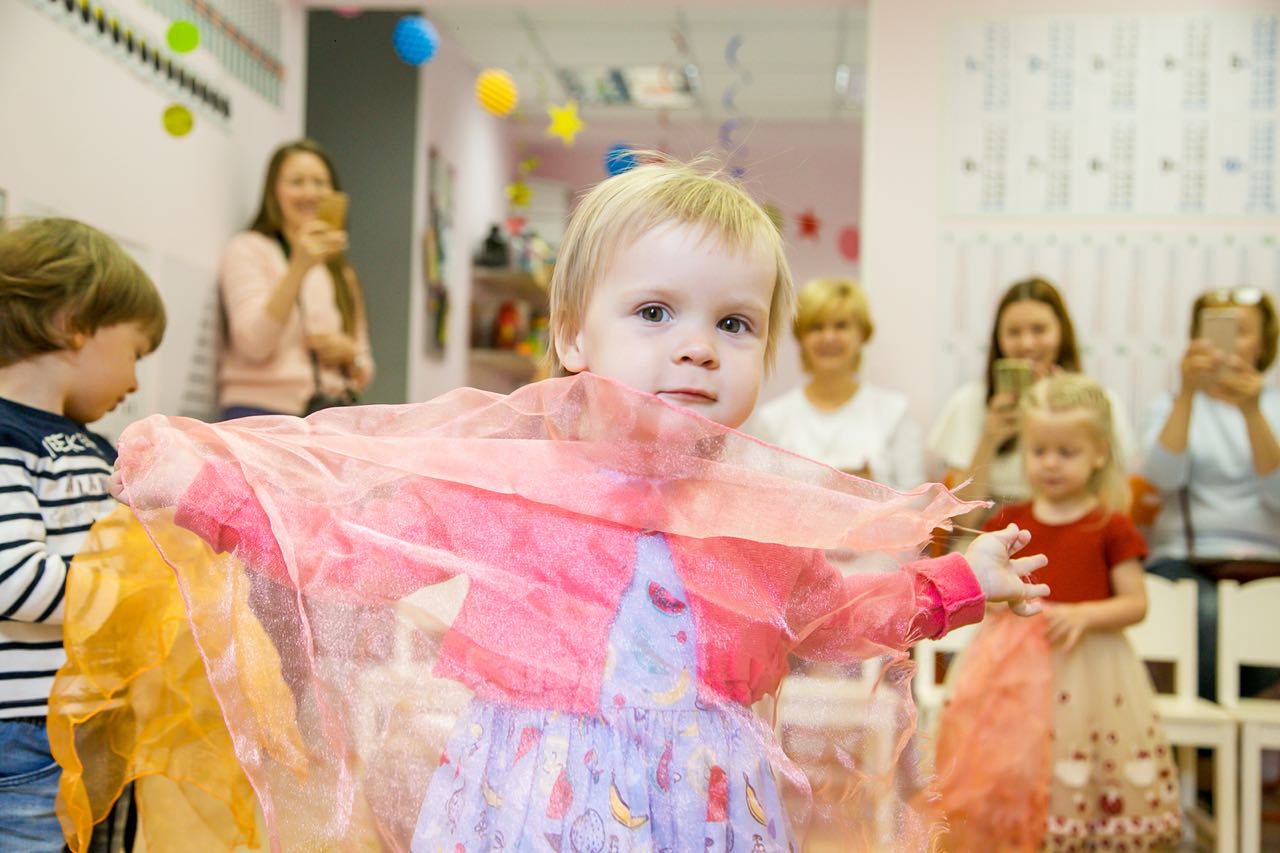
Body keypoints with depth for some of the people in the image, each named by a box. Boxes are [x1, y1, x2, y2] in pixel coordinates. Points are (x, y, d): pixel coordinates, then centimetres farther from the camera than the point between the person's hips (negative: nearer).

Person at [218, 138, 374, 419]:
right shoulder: (248, 249, 6)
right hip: (262, 409, -5)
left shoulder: (341, 274, 24)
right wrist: (299, 267, -20)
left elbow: (362, 375, 23)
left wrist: (350, 353, -1)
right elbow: (254, 343, -11)